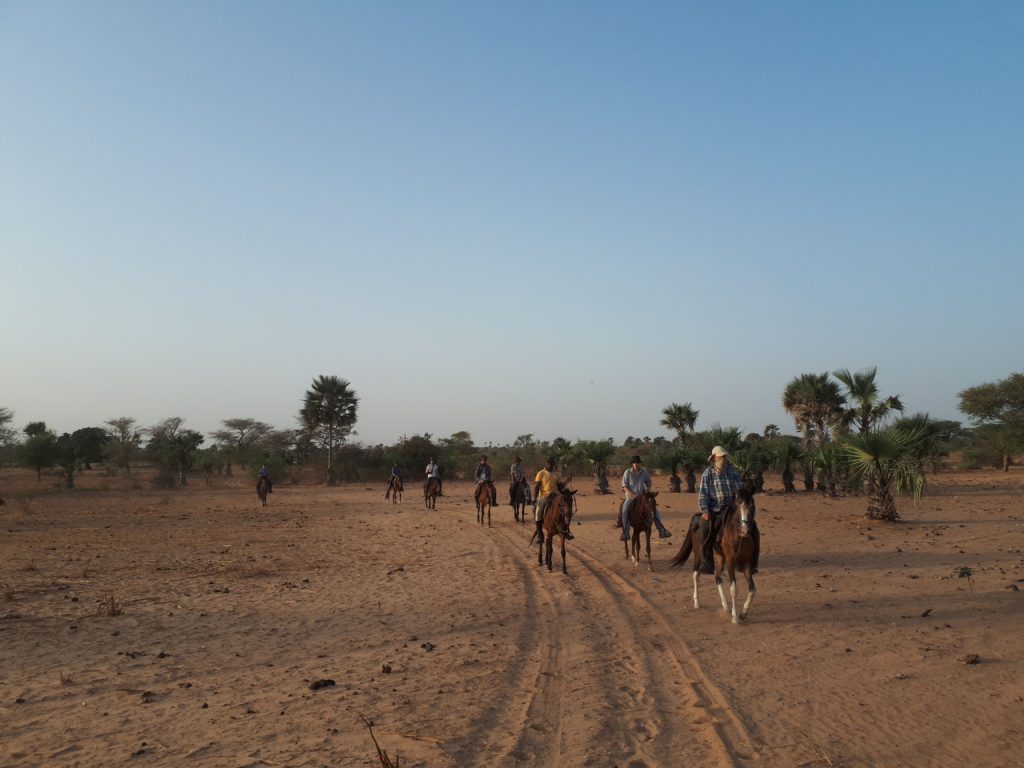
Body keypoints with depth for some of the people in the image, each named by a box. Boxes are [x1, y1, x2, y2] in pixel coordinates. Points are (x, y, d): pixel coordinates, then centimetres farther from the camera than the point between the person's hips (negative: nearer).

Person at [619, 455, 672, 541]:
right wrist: (633, 494, -17)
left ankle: (662, 531, -4)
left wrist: (647, 490, -4)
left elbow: (649, 484, 18)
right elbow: (624, 486, -4)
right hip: (630, 495, -3)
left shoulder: (645, 472, 5)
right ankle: (625, 532, -26)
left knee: (655, 509, -11)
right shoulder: (627, 472, -3)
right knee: (625, 509, -30)